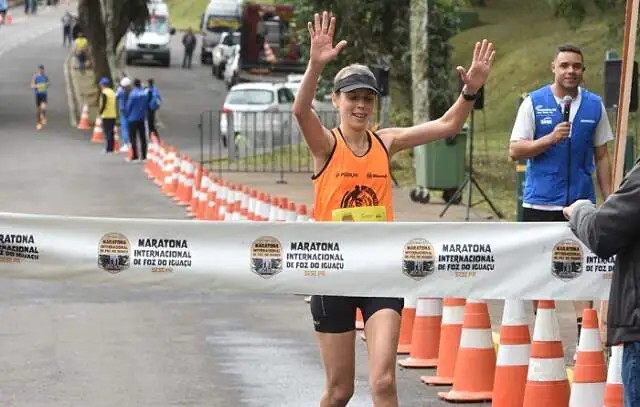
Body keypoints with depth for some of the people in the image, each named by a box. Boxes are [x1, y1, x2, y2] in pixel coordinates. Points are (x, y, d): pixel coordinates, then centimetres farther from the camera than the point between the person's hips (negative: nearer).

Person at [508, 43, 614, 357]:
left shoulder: (594, 106, 7)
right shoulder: (534, 103, 0)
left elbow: (601, 157, 12)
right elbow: (515, 151, -4)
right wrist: (552, 138, -18)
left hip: (581, 201, 1)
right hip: (540, 201, -1)